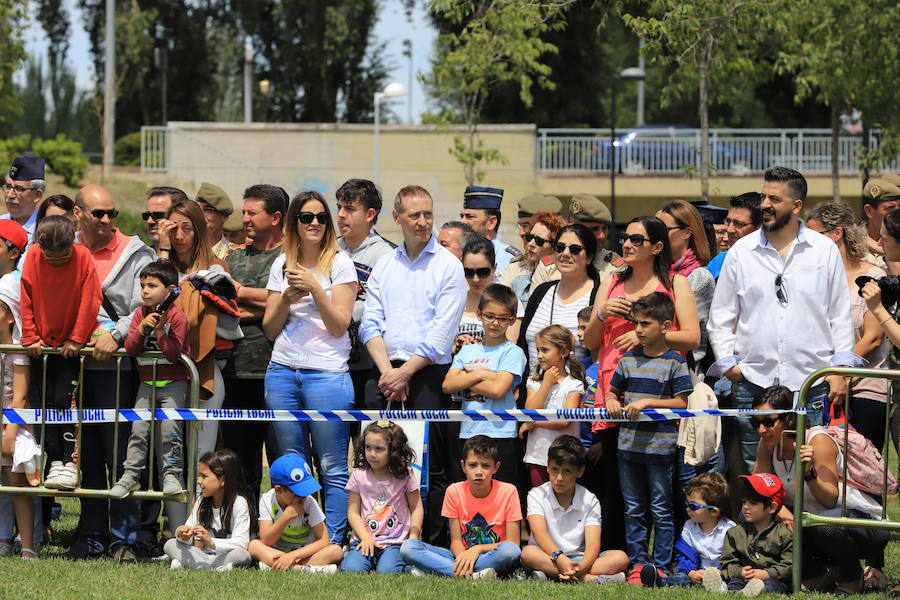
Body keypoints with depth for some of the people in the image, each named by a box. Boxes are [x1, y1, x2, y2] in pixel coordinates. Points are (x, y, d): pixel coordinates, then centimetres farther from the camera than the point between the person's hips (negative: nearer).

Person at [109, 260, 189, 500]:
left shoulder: (177, 316, -11)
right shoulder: (140, 313, 5)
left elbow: (174, 354, -18)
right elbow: (130, 349, -2)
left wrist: (160, 331, -26)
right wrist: (141, 328, -16)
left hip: (173, 383, -4)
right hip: (147, 382, 4)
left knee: (169, 427, -13)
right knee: (139, 428, -3)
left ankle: (172, 475, -4)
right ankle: (130, 475, 1)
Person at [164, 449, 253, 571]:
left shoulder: (239, 503, -12)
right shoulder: (201, 502, 8)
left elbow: (241, 543, -21)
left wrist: (211, 543, -35)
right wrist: (182, 534, -23)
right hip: (205, 554, 5)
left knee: (242, 555, -37)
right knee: (170, 545, -12)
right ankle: (218, 568, -29)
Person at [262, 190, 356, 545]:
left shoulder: (339, 263, 2)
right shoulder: (282, 265, 13)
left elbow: (340, 324, -5)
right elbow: (270, 329, 13)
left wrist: (314, 287, -14)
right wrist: (288, 297, -4)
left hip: (327, 373, -4)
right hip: (282, 373, 4)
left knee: (333, 469, -5)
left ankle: (333, 545, -3)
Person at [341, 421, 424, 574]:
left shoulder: (404, 475, 1)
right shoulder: (359, 476, 3)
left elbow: (416, 508, 6)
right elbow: (353, 512, 4)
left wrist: (413, 540, -5)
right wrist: (365, 538, -10)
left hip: (395, 542, -1)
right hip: (365, 539, 1)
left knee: (387, 571, -29)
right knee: (351, 570, -26)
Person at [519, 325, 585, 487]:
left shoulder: (574, 385, -3)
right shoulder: (534, 383, 9)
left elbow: (564, 421, -14)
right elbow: (530, 412, -6)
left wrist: (533, 423, -8)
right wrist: (547, 383, -5)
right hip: (536, 458, 3)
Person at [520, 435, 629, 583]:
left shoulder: (589, 501, 5)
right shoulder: (537, 495, 2)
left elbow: (593, 543, -9)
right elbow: (539, 533, -16)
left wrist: (582, 567, -34)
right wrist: (559, 558, -37)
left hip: (579, 559, 2)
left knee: (621, 558, -22)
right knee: (528, 553, -36)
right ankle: (592, 579, -43)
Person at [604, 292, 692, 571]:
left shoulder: (674, 362, -4)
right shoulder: (628, 360, 10)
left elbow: (681, 402, -8)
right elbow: (613, 390, 20)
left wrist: (647, 402, -17)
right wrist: (611, 401, -3)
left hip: (660, 446, -5)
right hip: (629, 443, 5)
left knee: (661, 511, 0)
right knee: (633, 511, 9)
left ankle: (661, 565, 5)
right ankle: (637, 563, 15)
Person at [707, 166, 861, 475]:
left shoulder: (825, 250, 6)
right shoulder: (741, 252, 8)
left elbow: (840, 314, 9)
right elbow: (720, 317, 12)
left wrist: (840, 367, 2)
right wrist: (727, 363, 2)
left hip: (811, 383, -1)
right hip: (753, 381, 1)